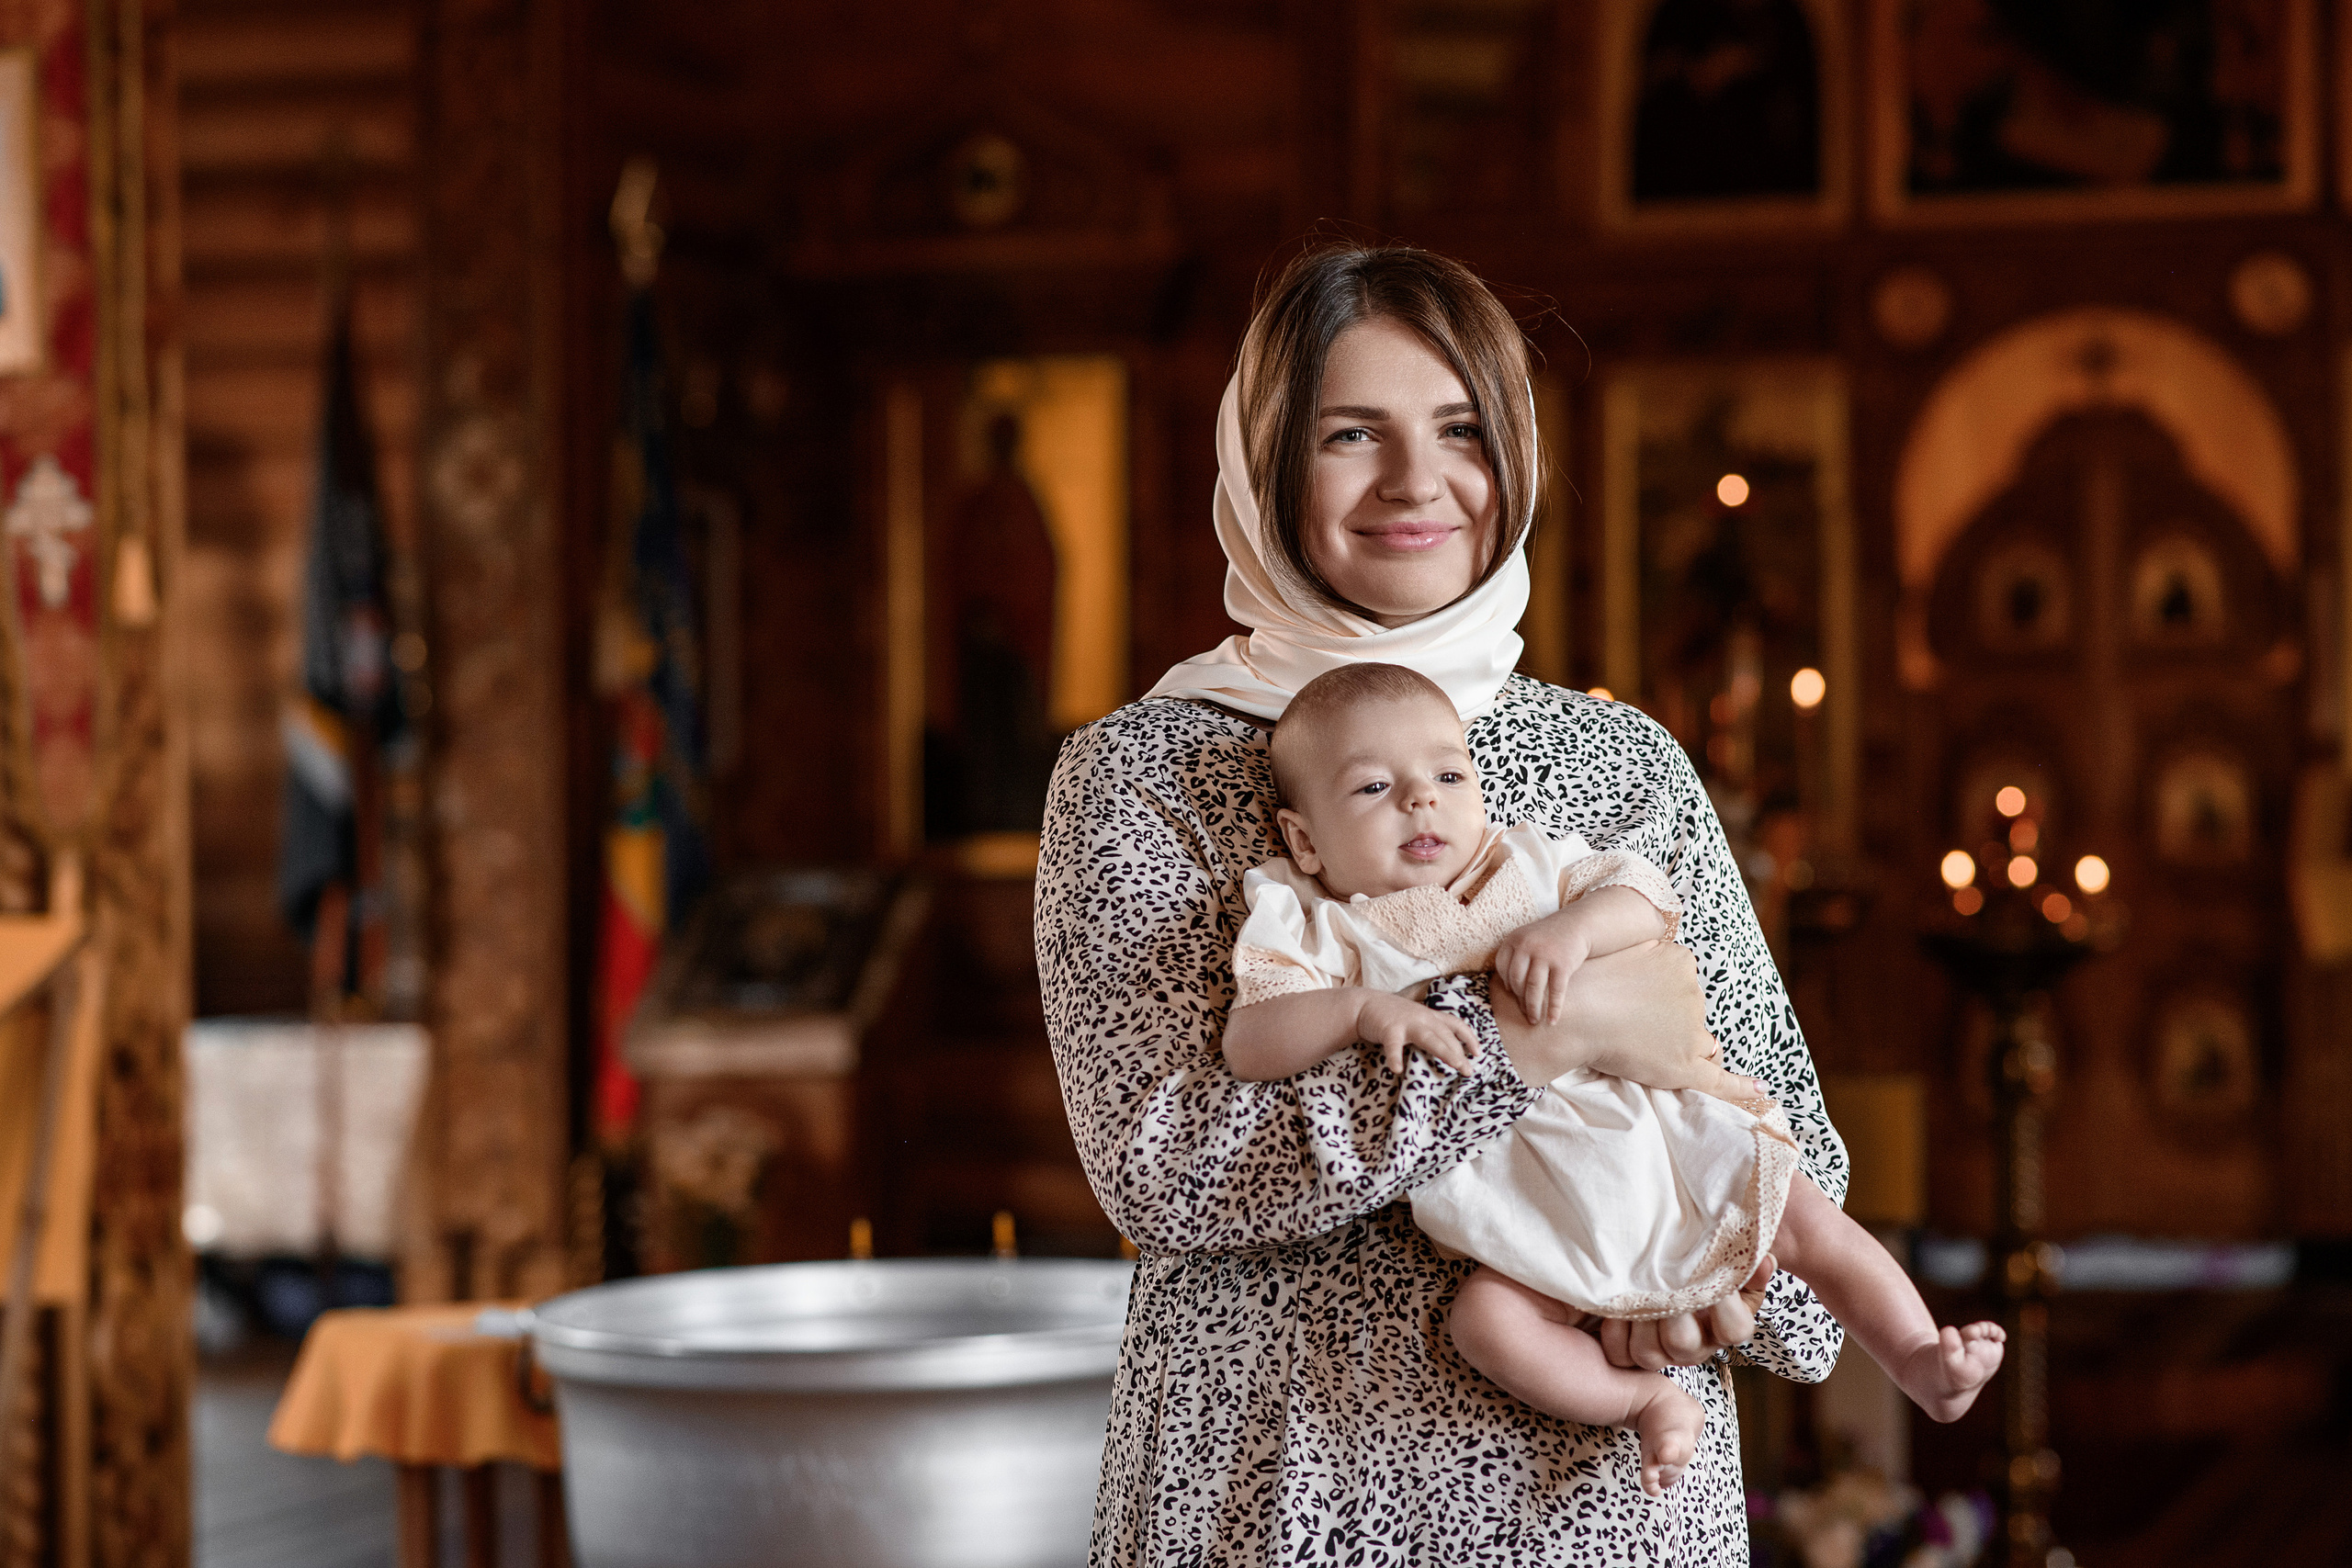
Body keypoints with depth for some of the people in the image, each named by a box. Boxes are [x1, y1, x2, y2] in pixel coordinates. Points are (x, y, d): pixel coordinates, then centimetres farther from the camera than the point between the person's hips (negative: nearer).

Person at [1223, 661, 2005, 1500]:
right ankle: (1645, 1400, -15)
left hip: (1647, 1117, 3)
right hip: (1515, 1180, -3)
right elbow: (1249, 1043, -9)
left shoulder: (1526, 865, 12)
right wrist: (1364, 1009, -25)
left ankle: (1922, 1365, 7)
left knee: (1806, 1217, -4)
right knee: (1485, 1312, -30)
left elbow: (1647, 896, 5)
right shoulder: (1321, 930, 2)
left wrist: (1575, 927, -16)